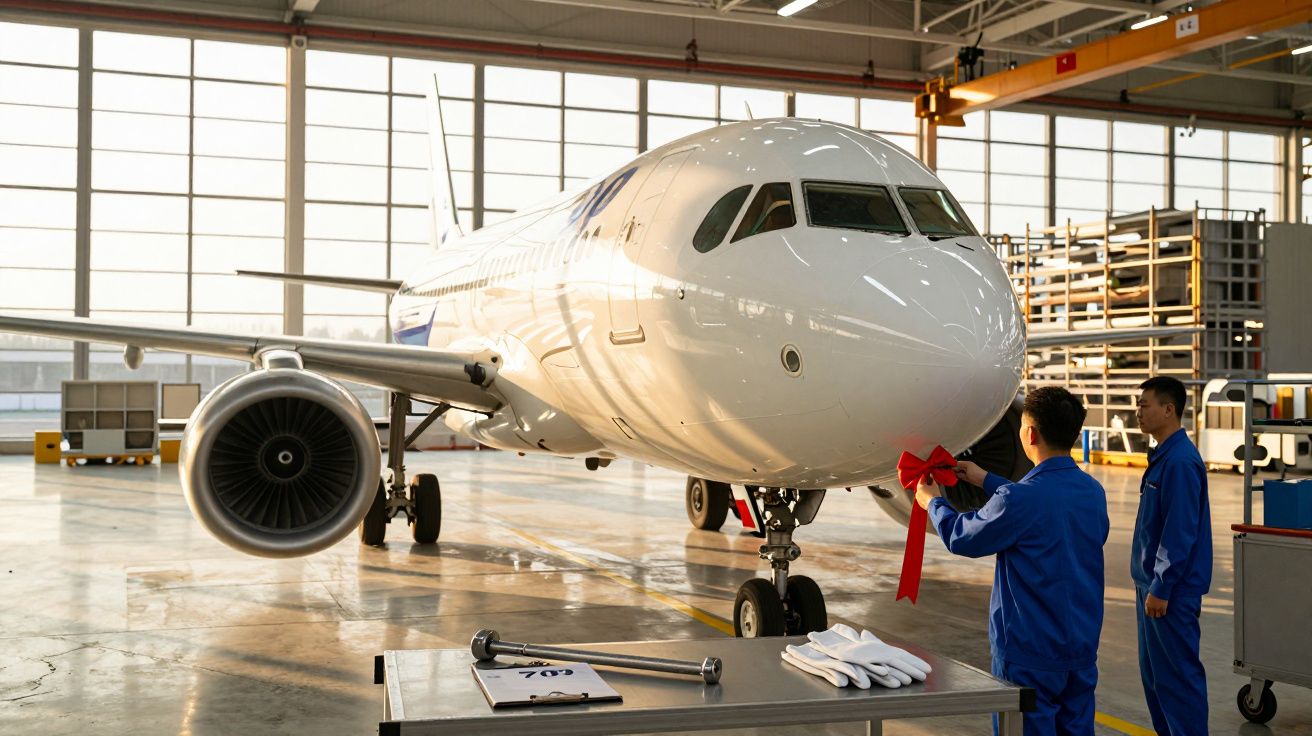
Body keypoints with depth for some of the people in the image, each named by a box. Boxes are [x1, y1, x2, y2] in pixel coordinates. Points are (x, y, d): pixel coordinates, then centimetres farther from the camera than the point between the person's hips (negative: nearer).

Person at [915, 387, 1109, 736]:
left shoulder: (1019, 499, -22)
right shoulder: (1093, 491, 0)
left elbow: (961, 537, -6)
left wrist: (933, 503, 14)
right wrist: (988, 481, 29)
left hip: (1031, 651, -7)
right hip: (1084, 645, 7)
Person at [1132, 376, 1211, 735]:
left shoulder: (1181, 461, -19)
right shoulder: (1162, 456, 12)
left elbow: (1180, 532, -21)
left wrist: (1160, 589, -19)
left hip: (1173, 589, -10)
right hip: (1153, 584, 10)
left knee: (1178, 674, -2)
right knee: (1154, 673, 16)